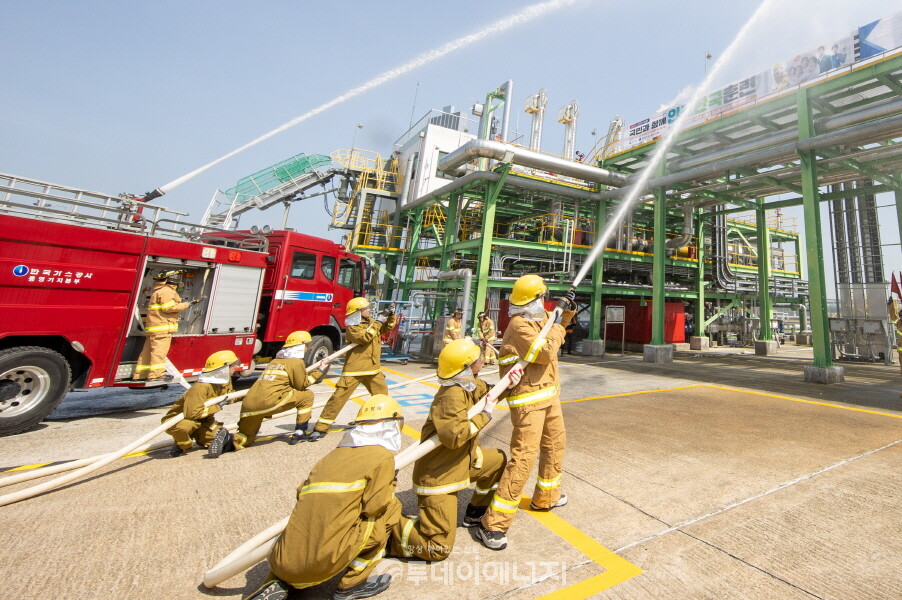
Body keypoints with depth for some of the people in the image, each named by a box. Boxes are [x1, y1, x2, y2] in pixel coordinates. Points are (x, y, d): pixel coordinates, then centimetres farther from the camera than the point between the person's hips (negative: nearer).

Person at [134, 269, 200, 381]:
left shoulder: (158, 291, 24)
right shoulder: (166, 291, -11)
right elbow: (169, 308, -19)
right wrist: (187, 304, -17)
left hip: (153, 326, 11)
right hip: (162, 326, -11)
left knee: (148, 350, 12)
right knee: (159, 350, -10)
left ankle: (140, 375, 16)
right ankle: (155, 375, -10)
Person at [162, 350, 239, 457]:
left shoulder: (226, 382, -5)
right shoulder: (200, 388, -33)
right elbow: (192, 413, -37)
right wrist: (217, 407, -29)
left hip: (201, 420, 7)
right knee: (183, 426, -41)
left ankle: (201, 440, 23)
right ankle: (183, 445, -6)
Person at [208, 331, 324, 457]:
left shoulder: (274, 361, 27)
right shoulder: (297, 362, 3)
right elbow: (301, 385, 8)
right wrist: (316, 374, 21)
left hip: (248, 404, 8)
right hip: (269, 401, -7)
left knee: (247, 438, 24)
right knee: (307, 395, 10)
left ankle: (229, 438, -8)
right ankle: (299, 433, 11)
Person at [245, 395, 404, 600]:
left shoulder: (334, 454, 14)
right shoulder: (382, 456, -4)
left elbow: (302, 492, 12)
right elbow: (374, 506, -8)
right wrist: (390, 487, 11)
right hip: (325, 561, -7)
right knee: (391, 509, 6)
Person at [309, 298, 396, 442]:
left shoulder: (371, 322, 11)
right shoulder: (352, 327, -10)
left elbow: (388, 327, 19)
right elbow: (365, 337, -26)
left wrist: (391, 315, 1)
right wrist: (377, 322, -20)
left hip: (373, 368, 7)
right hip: (354, 370, -7)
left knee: (382, 393, 16)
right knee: (339, 397, -8)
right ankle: (320, 429, 0)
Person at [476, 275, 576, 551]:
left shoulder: (538, 319, 9)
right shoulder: (520, 325, -20)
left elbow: (556, 326, 28)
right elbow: (545, 353, -25)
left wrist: (566, 310, 11)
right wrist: (557, 326, -11)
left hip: (548, 394, 10)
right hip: (529, 399, -10)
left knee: (555, 443, 23)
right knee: (524, 456, -12)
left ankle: (546, 497, 45)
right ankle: (492, 524, -4)